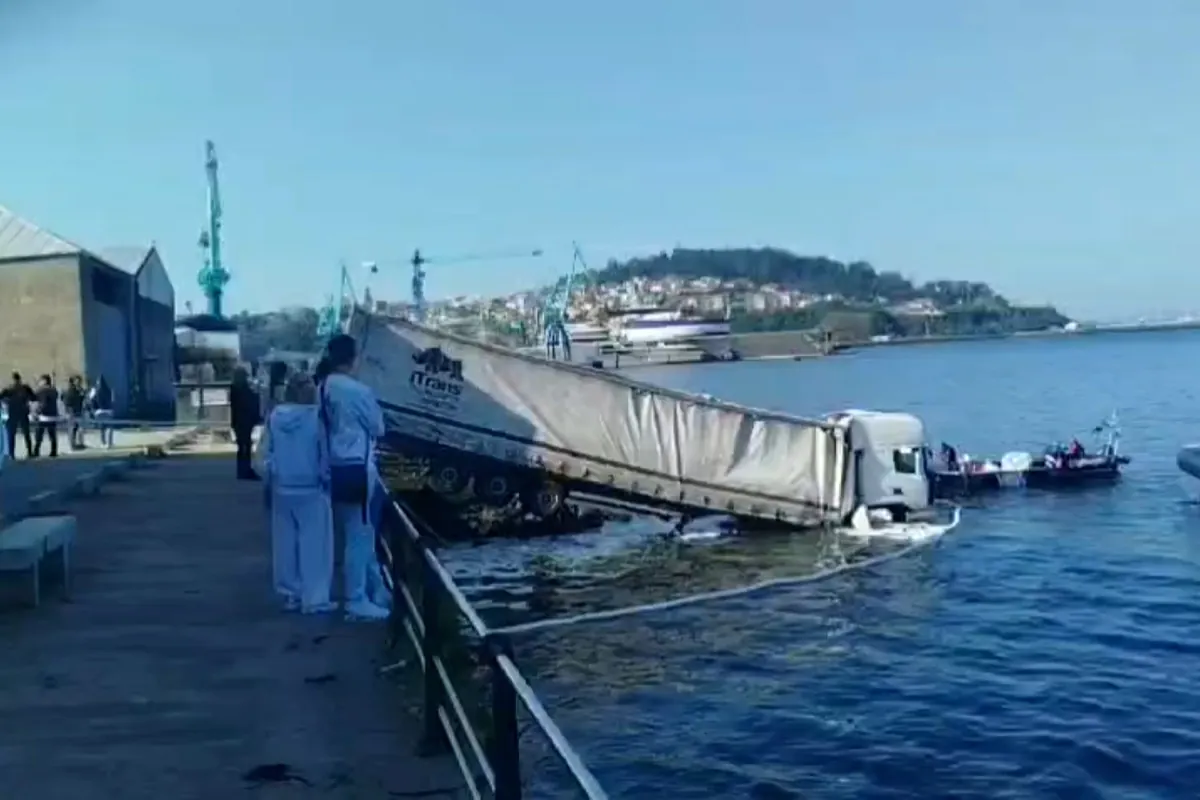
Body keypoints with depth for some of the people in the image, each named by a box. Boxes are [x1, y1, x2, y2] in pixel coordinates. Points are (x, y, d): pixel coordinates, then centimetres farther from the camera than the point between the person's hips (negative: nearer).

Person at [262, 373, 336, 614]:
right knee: (314, 543, 0)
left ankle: (291, 594, 19)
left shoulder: (274, 416, -1)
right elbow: (324, 454, -9)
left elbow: (267, 454, 4)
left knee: (286, 542, 13)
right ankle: (315, 598, 0)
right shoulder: (316, 417, -14)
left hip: (282, 488, 5)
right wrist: (326, 479, 4)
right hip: (311, 488, -5)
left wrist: (268, 484, 13)